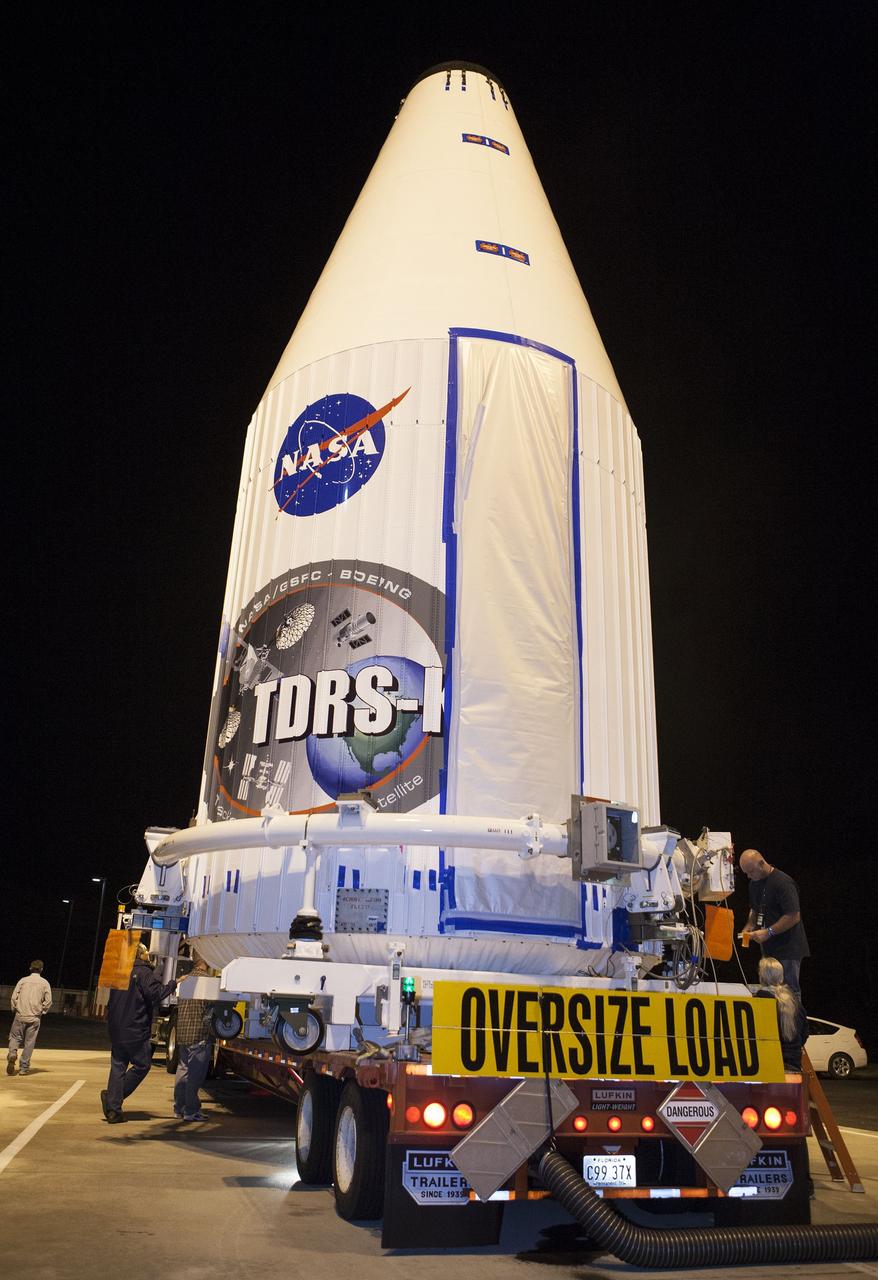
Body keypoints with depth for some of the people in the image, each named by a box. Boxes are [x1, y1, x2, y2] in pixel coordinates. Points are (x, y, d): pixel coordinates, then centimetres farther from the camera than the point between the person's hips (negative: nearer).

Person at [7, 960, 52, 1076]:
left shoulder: (23, 981, 3)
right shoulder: (44, 983, 2)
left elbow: (14, 998, -1)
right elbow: (48, 1001, -3)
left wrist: (15, 1010, 13)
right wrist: (42, 1012, 10)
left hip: (20, 1016, 0)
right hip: (34, 1018, 0)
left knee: (15, 1037, 14)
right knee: (29, 1042, 7)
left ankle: (12, 1053, -14)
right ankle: (24, 1068, 7)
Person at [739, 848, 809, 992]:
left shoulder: (783, 882, -17)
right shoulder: (755, 882, 10)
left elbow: (794, 916, -21)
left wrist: (768, 932, -21)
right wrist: (750, 925, 4)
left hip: (787, 949, -8)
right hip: (768, 948, 8)